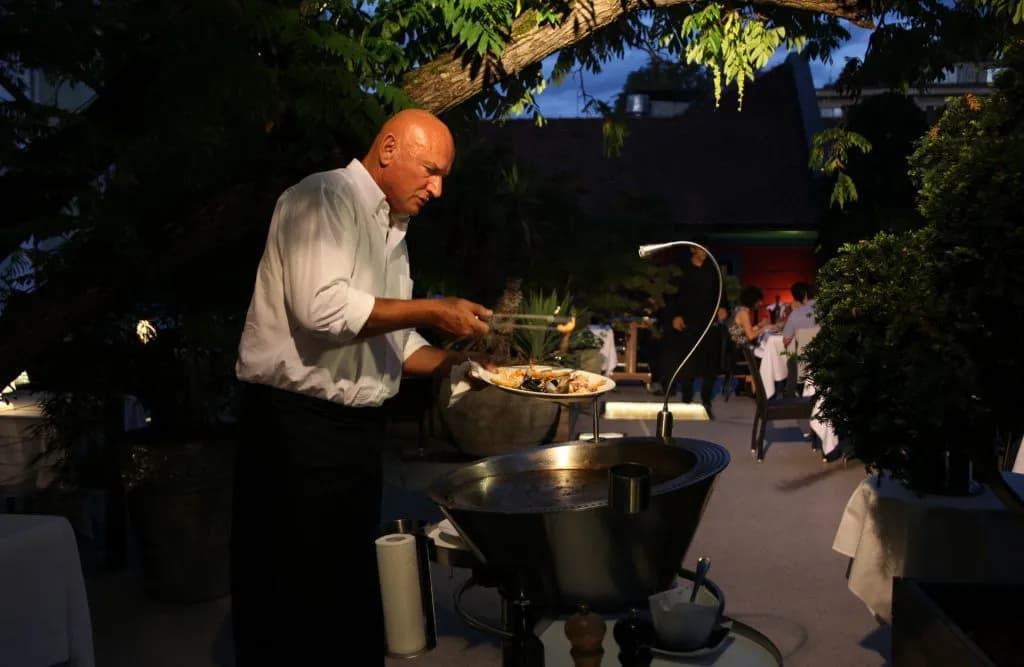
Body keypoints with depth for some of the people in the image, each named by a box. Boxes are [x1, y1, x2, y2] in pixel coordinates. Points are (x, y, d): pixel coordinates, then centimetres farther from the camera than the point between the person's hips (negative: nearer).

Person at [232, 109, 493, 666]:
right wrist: (433, 311, -17)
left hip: (354, 427, 9)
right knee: (294, 600, 2)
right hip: (296, 426, -9)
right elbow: (322, 308, -26)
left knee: (354, 592, 17)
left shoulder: (391, 231, 16)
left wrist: (456, 364, 4)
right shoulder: (325, 197, -11)